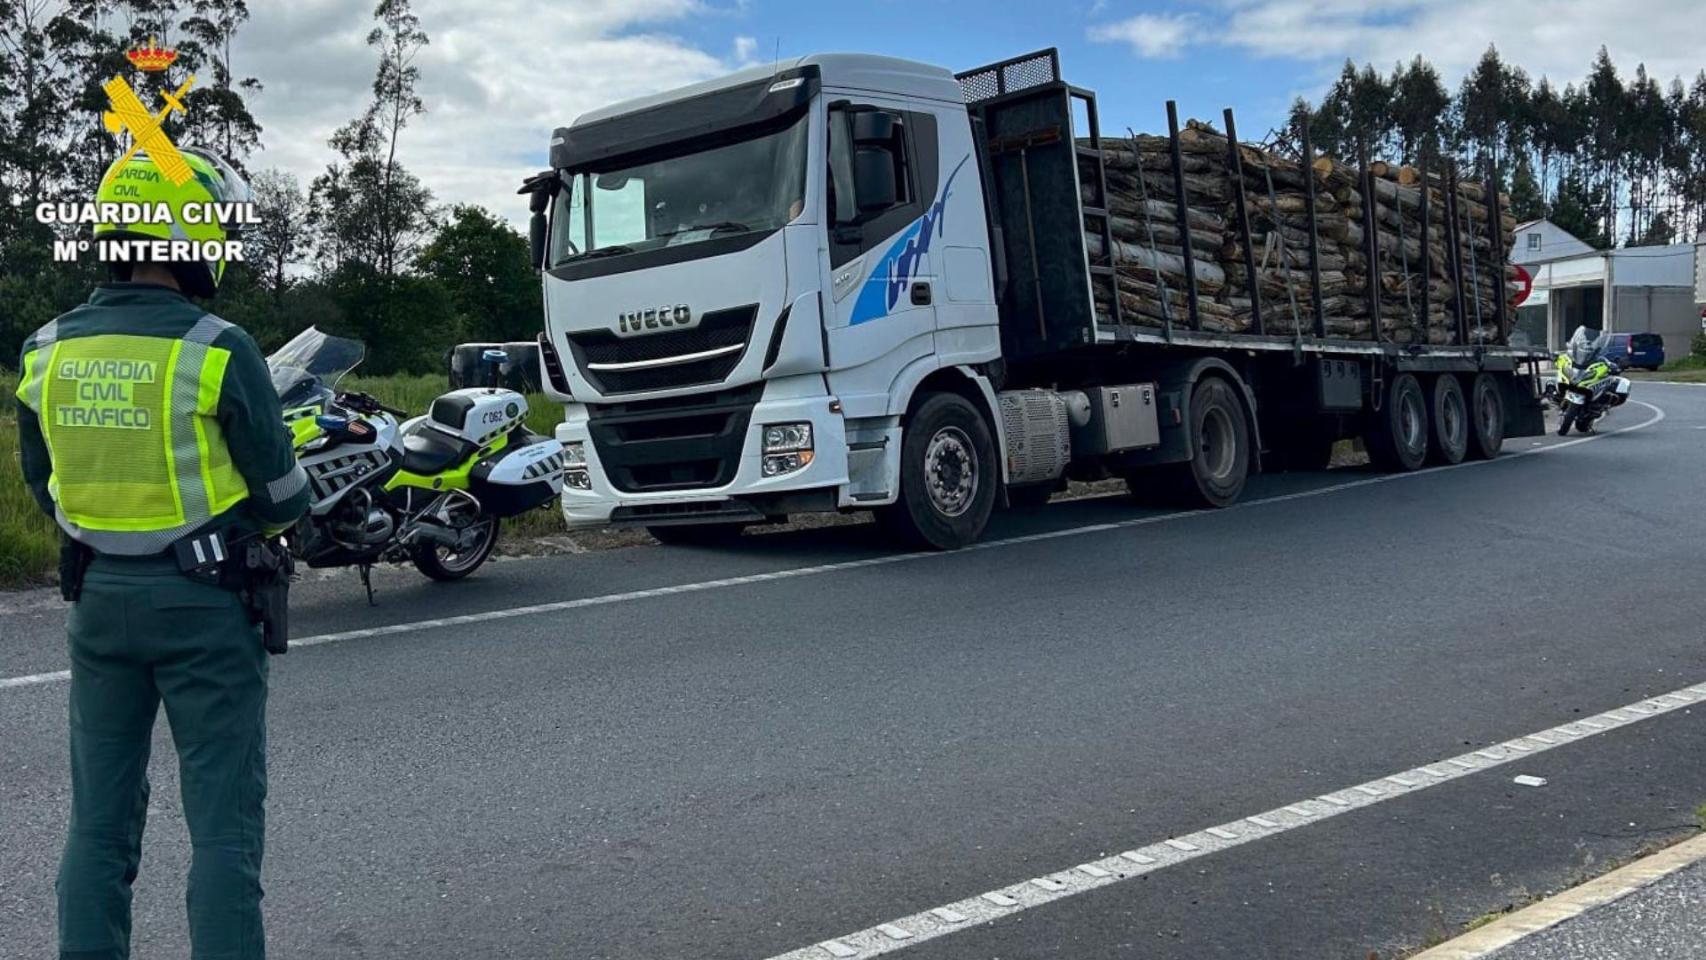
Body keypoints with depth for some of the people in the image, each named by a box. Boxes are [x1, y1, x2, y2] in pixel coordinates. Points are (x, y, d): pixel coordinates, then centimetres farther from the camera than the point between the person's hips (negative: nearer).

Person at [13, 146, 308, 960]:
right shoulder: (218, 350, -15)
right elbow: (282, 494, -8)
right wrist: (267, 524, 13)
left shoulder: (46, 352, 2)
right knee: (222, 826, 3)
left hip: (97, 595, 5)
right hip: (203, 599, -5)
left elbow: (46, 488, 12)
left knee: (99, 822, 15)